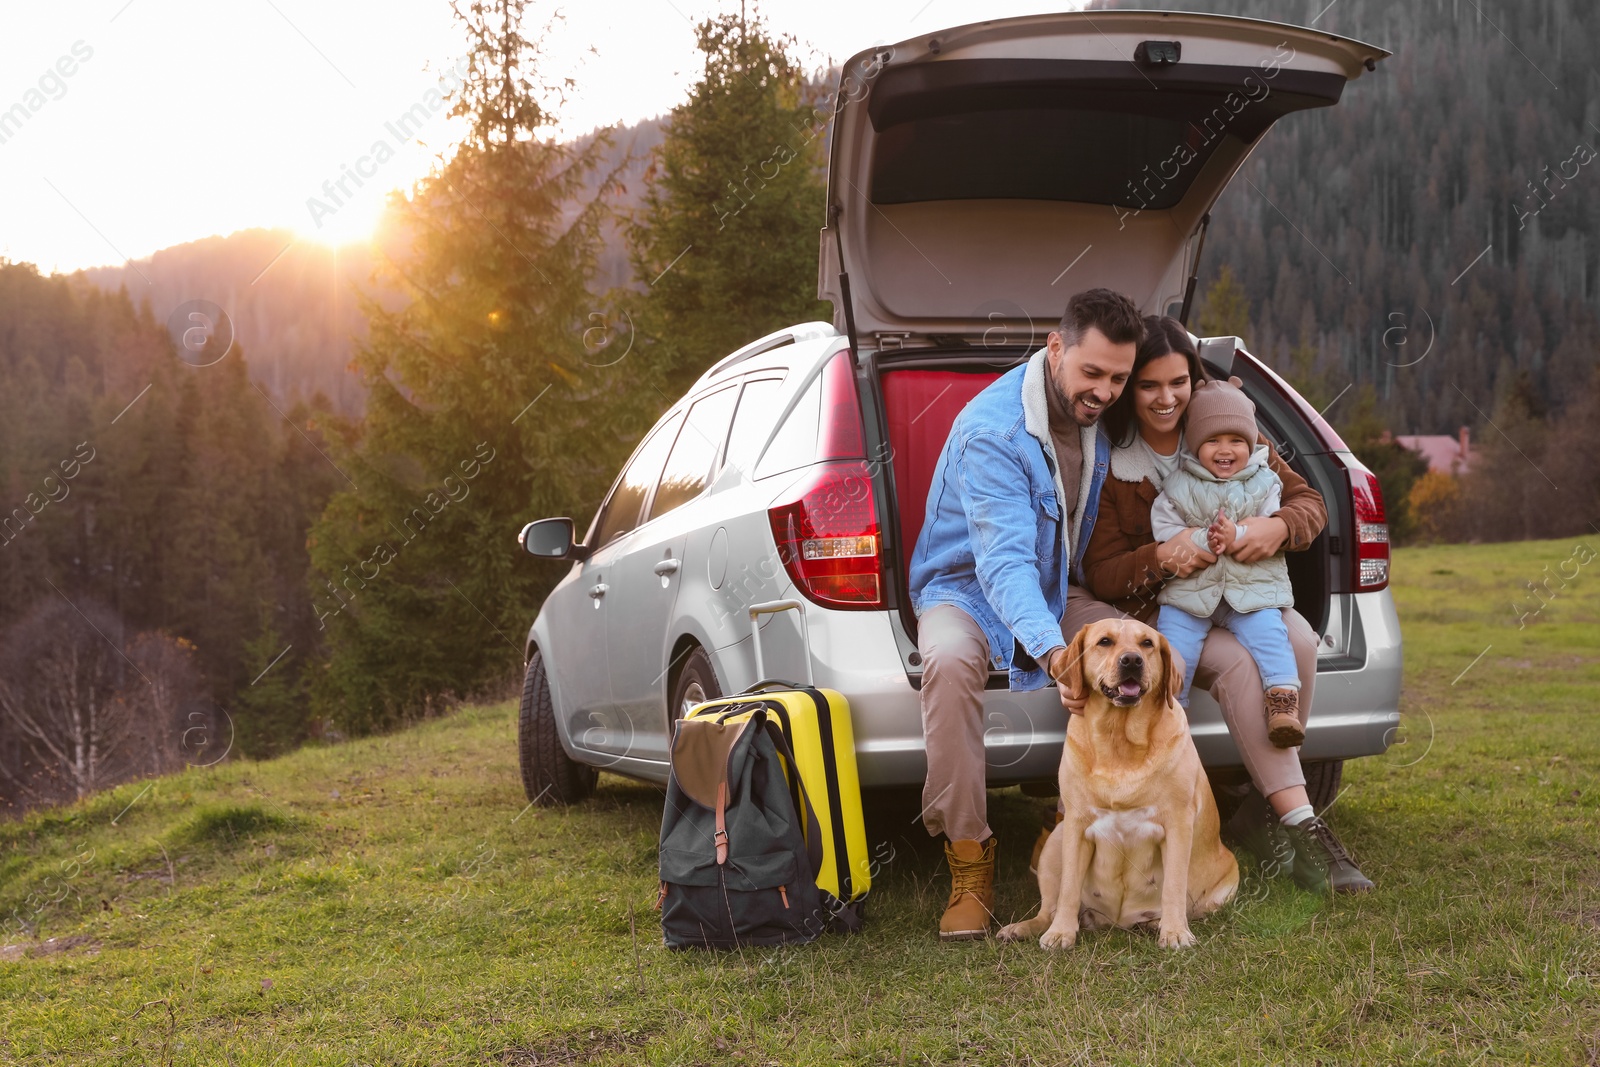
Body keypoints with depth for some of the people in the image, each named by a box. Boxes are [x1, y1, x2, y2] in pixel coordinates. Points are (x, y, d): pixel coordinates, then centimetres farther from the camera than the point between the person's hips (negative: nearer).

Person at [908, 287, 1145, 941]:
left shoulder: (1102, 418, -3)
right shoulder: (990, 430, -26)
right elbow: (1003, 558, -36)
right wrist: (1049, 647, -52)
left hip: (1055, 593, 6)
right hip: (967, 591, -6)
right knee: (950, 663, -39)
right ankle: (969, 861, -30)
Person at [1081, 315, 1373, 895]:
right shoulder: (1107, 465, -7)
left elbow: (1309, 500, 2)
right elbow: (1100, 574, -8)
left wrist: (1279, 526, -22)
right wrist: (1160, 558, -29)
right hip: (1156, 613, -3)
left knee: (1298, 640, -29)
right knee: (1239, 663, -33)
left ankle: (1262, 810, -16)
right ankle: (1300, 826, -31)